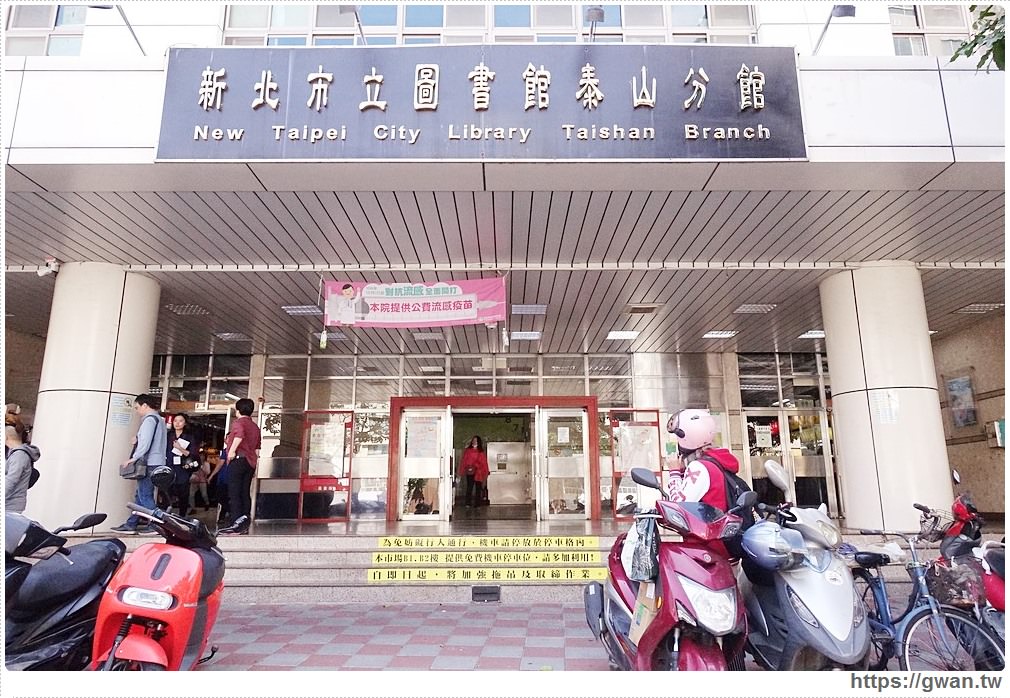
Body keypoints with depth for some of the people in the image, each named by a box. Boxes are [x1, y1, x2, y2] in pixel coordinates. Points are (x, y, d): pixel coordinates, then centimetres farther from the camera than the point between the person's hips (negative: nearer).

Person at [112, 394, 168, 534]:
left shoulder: (150, 419, -9)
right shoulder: (159, 419, 20)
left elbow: (146, 442, -19)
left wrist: (134, 458, -15)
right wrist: (137, 440, 9)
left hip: (149, 464, -10)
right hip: (157, 462, 10)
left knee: (145, 496, -5)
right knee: (140, 495, 13)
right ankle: (130, 524, 17)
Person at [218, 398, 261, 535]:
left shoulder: (238, 422, -2)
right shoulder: (255, 427, 20)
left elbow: (239, 435, -27)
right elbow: (257, 449, 20)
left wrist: (232, 450, -23)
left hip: (238, 459, -7)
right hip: (251, 462, 7)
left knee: (234, 493, -8)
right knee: (245, 493, 8)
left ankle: (237, 524, -14)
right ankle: (245, 525, 8)